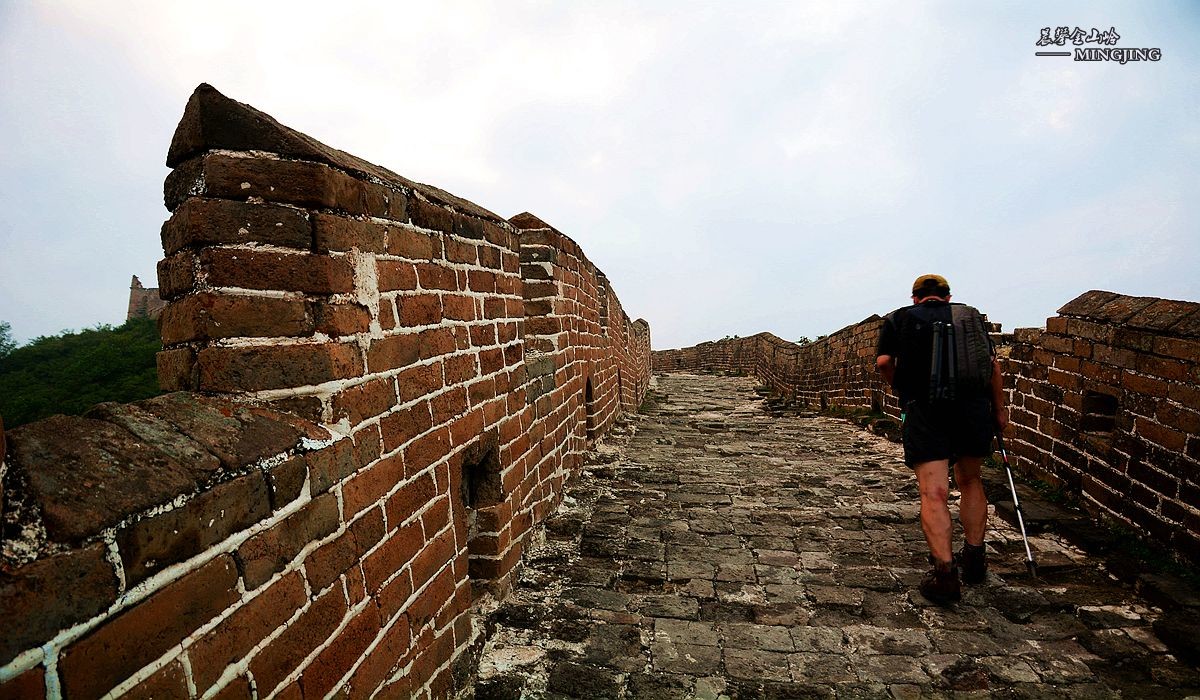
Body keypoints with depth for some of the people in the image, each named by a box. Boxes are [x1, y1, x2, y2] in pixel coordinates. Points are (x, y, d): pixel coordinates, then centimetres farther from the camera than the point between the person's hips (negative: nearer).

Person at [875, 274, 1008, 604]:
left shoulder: (898, 318, 14)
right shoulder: (971, 315, 20)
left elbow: (883, 361, 0)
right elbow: (993, 363, 11)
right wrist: (999, 409, 18)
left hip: (924, 408, -3)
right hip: (974, 406, 3)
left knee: (934, 493, -4)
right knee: (970, 481, 22)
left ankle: (946, 573, -13)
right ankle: (974, 559, 28)